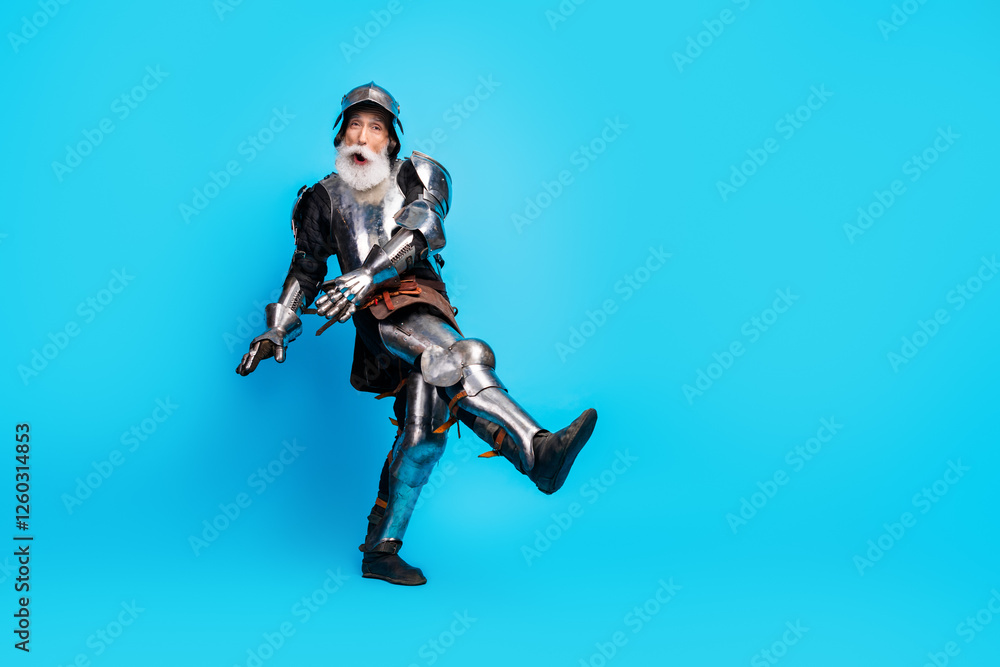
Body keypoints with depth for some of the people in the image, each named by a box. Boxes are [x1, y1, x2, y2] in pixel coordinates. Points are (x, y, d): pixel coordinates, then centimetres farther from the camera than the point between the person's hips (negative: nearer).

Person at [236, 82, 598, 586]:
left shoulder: (418, 175, 17)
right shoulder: (326, 197, 21)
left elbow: (417, 235, -3)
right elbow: (307, 267, 27)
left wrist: (366, 276, -19)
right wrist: (277, 331, 19)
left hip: (425, 301, 3)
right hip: (379, 307, -2)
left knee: (423, 429, -6)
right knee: (456, 359, -32)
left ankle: (381, 550, 3)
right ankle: (537, 452, -48)